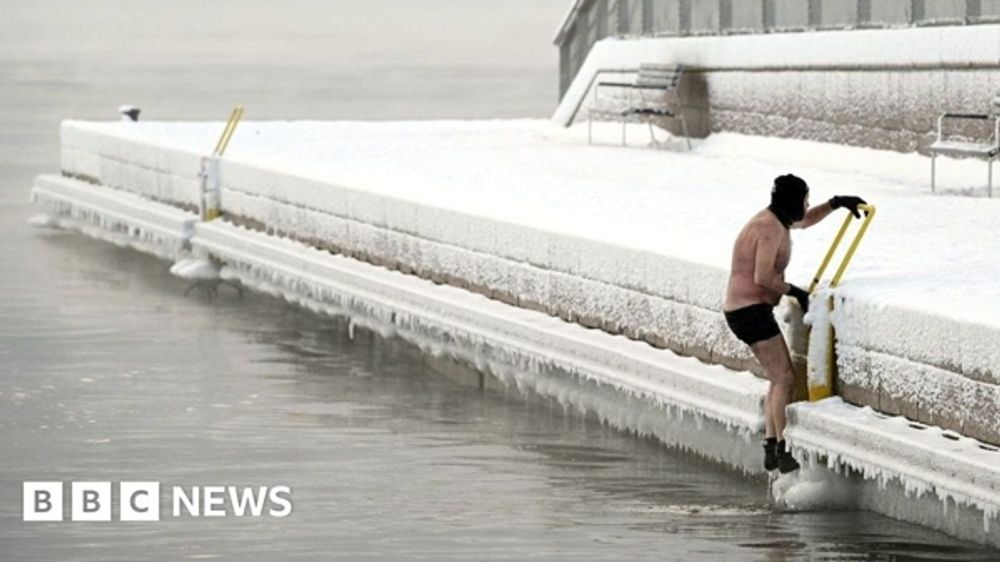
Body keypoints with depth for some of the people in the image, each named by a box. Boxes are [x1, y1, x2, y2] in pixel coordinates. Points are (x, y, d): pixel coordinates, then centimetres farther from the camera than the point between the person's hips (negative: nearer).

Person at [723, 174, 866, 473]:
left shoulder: (773, 220, 13)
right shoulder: (771, 229, -18)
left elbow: (805, 221, 35)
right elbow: (763, 276, -25)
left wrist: (835, 204, 23)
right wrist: (794, 292, -12)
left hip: (745, 310, 11)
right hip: (751, 310, -11)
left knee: (779, 378, 14)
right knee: (785, 378, -12)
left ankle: (771, 448, 13)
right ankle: (783, 450, -15)